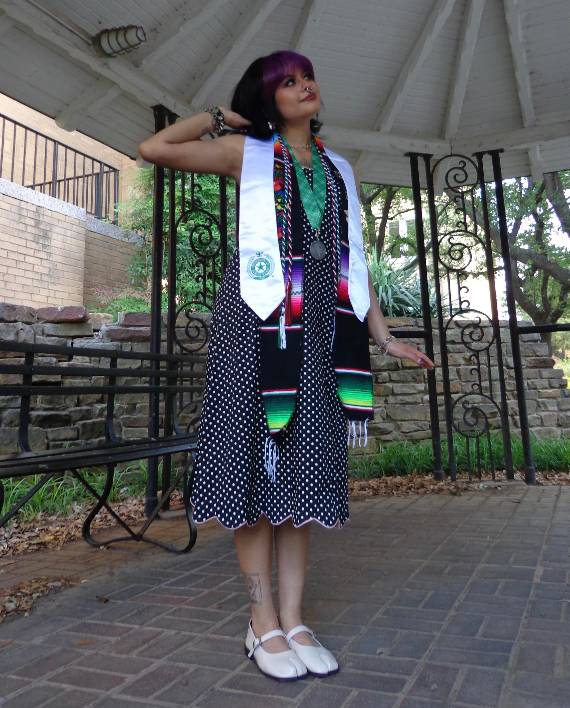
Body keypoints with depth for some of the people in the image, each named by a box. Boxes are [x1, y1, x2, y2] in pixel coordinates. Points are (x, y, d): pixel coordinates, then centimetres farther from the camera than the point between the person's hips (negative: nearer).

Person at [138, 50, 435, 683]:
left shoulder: (339, 169, 23)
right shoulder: (246, 151, 13)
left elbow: (354, 258, 18)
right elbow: (153, 148, 6)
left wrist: (382, 335, 11)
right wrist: (221, 117, 15)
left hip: (324, 321, 4)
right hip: (259, 313, -4)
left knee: (305, 462, 2)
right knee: (255, 455, -5)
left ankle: (293, 620, 11)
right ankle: (264, 624, 7)